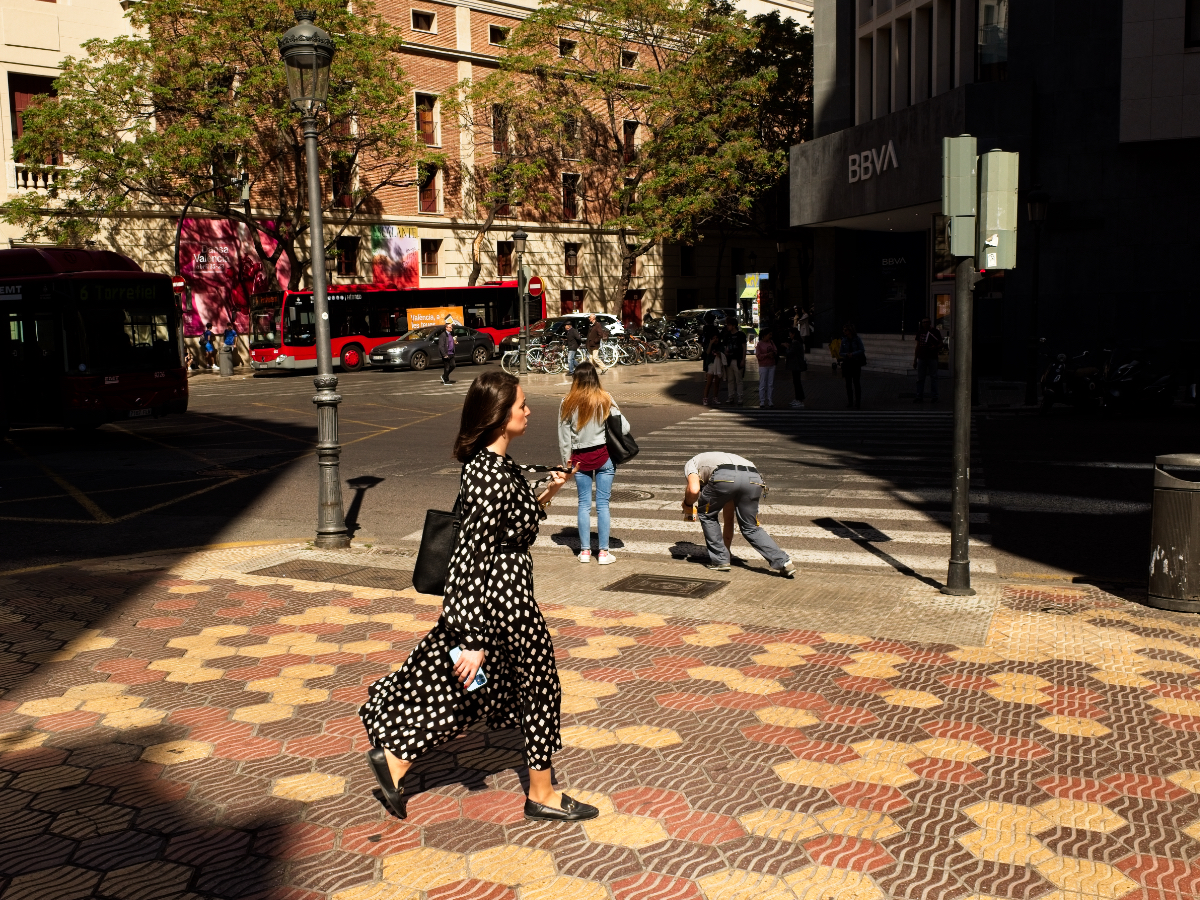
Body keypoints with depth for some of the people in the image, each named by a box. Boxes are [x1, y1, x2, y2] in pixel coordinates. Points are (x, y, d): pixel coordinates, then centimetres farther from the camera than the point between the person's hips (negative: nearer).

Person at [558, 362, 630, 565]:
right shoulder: (605, 399, -6)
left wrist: (567, 460, 12)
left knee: (584, 504, 10)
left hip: (580, 457, 1)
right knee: (603, 503, 3)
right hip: (603, 455, -1)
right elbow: (624, 428, -7)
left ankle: (585, 551, 14)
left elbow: (564, 434, 2)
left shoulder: (567, 403, -3)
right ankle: (603, 552, 6)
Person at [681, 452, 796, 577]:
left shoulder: (690, 464, 33)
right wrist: (726, 547, 58)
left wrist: (687, 504, 28)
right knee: (751, 528, 22)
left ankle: (719, 561, 23)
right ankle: (783, 563, 10)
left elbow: (693, 490, 5)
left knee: (707, 515, 25)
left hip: (725, 477, -5)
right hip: (754, 478, 5)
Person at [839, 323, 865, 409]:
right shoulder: (844, 340, 2)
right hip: (847, 363, 4)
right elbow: (841, 353, 4)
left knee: (856, 382, -2)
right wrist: (846, 354, -16)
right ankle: (850, 402, 17)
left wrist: (852, 354, -19)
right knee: (848, 383, 8)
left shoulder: (857, 339, -7)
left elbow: (862, 350, -8)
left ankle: (858, 402, 6)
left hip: (856, 363, -4)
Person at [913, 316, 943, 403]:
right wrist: (915, 359, 13)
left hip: (932, 358, -3)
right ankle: (919, 397, 8)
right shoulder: (920, 332, 11)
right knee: (920, 378, 3)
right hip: (921, 358, 3)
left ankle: (934, 397, 5)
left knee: (933, 377, -1)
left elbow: (940, 344, 4)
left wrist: (935, 347, -20)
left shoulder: (935, 332, 2)